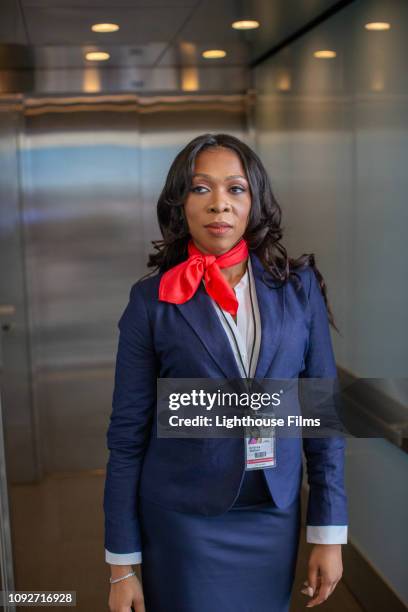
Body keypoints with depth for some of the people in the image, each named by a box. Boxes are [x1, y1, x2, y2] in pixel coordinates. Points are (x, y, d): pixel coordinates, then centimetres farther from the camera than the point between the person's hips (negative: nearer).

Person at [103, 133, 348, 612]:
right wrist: (122, 564, -5)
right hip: (183, 521, -2)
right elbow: (128, 433, -6)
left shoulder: (299, 286, -3)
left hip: (275, 516, 3)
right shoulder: (152, 299, -8)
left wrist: (328, 533, -1)